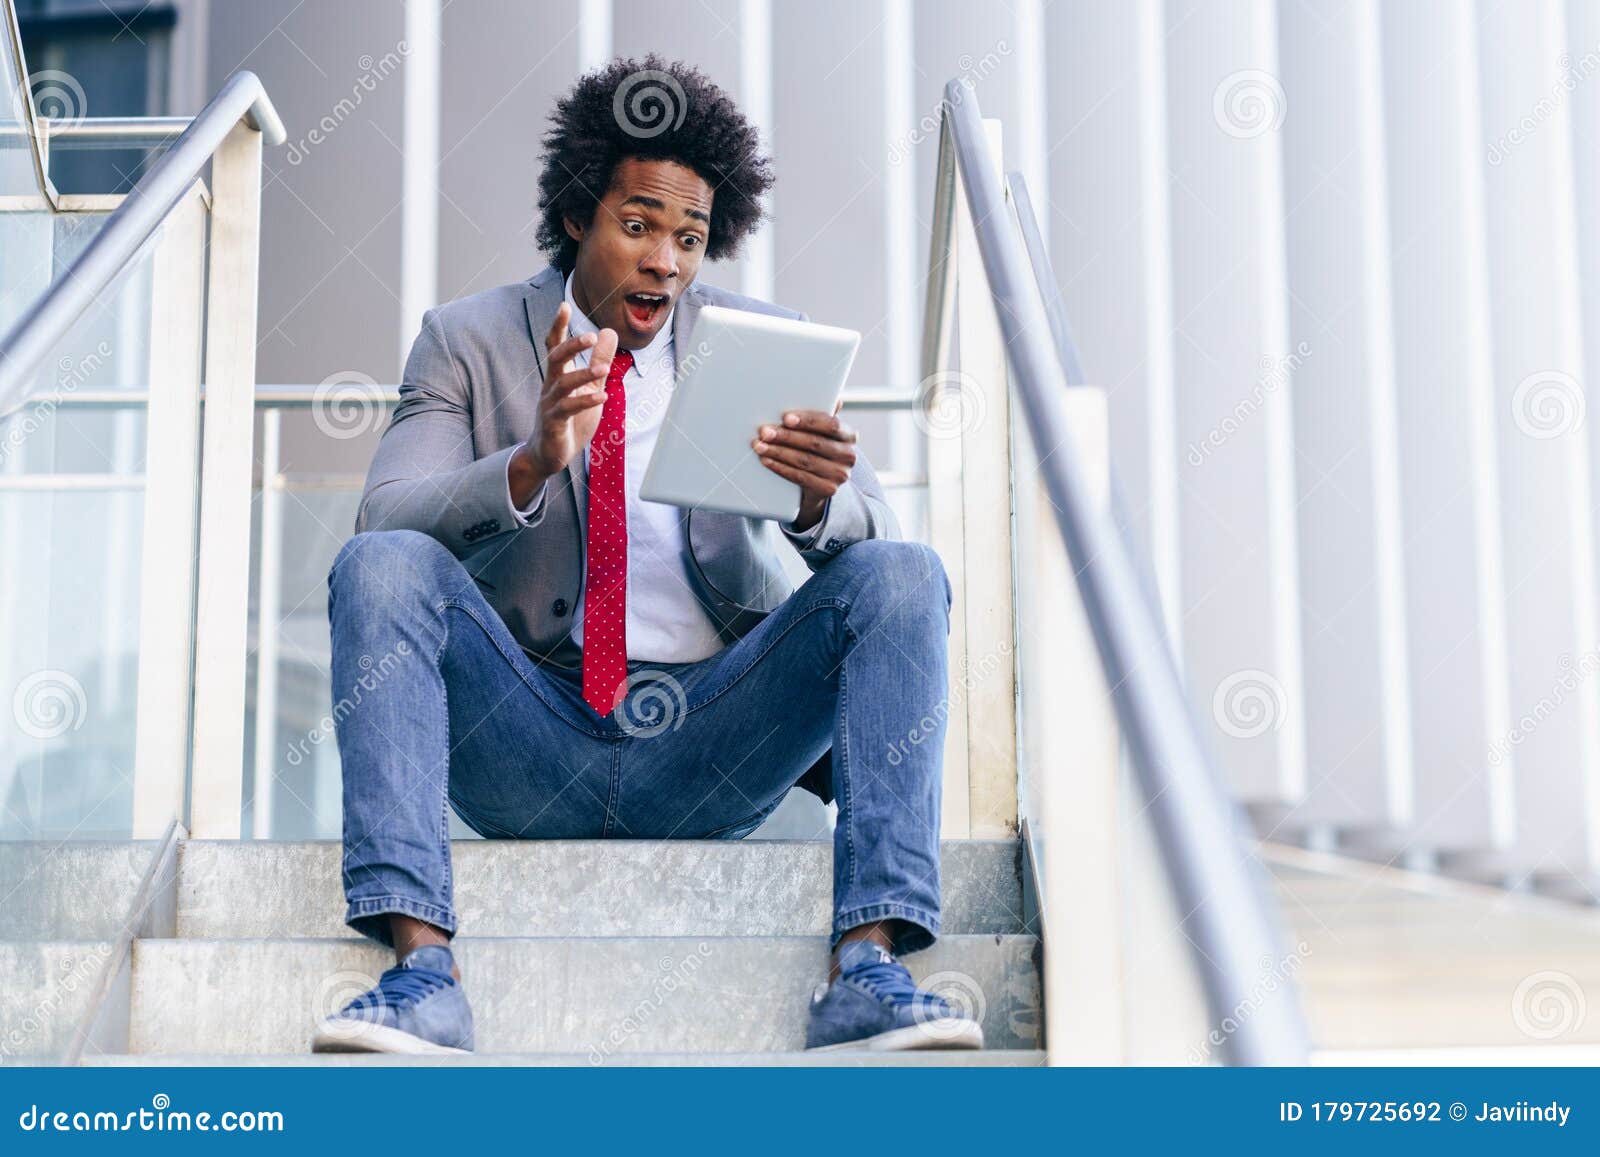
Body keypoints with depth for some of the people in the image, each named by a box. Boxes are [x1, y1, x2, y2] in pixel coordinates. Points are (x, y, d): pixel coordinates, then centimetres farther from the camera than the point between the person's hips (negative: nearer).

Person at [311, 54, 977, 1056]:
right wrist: (533, 465, -28)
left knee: (902, 575, -20)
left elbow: (866, 537, -2)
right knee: (381, 566, -25)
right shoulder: (469, 341, 6)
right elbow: (385, 517, -9)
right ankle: (422, 970, -34)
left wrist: (823, 500, -27)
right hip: (533, 740, -1)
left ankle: (868, 968, -31)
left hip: (708, 743, 1)